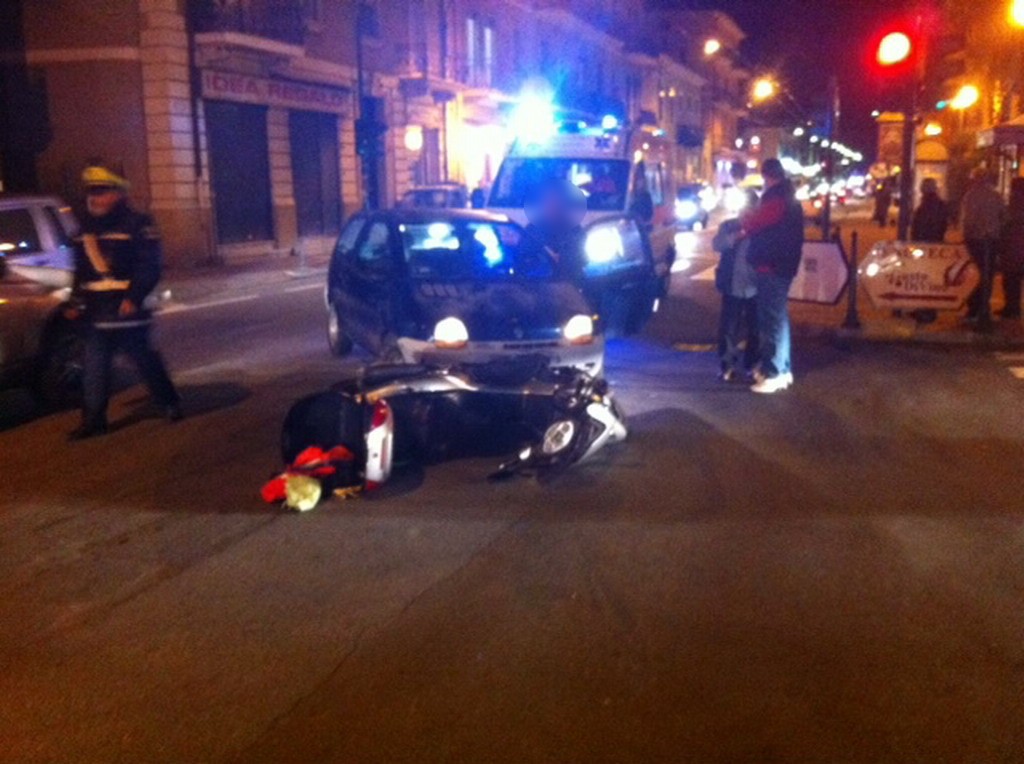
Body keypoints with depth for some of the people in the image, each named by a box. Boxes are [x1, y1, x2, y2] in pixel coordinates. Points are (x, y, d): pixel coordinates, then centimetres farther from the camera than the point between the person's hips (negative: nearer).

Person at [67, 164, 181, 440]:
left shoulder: (137, 224, -7)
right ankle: (93, 419, 11)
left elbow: (149, 267, -14)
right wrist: (77, 302, 15)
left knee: (145, 360, 6)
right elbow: (81, 272, 23)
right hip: (96, 313, 6)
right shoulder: (86, 229, 16)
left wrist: (134, 297, -23)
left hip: (127, 310, -6)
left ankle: (169, 403, 23)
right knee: (94, 369, 5)